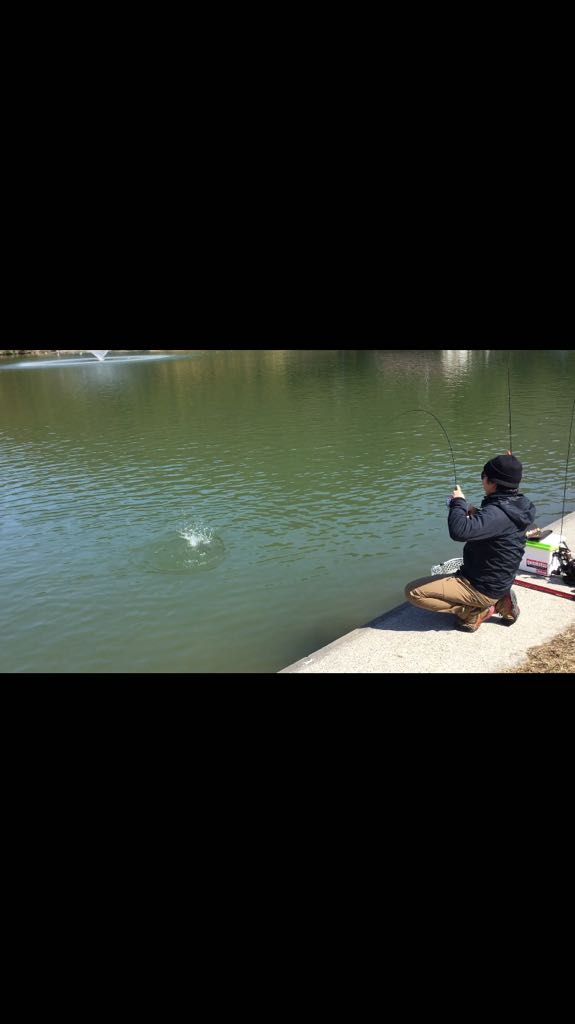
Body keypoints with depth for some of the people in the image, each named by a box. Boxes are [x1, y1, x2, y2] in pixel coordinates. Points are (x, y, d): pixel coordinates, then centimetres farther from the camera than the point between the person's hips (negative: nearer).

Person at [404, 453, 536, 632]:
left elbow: (460, 532, -43)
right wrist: (476, 514, 0)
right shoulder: (517, 506, 0)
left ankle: (475, 612, -3)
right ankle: (500, 602, 14)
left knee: (413, 591, -9)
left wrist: (458, 502, -24)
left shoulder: (497, 513, -29)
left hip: (482, 588, -9)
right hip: (499, 582, 9)